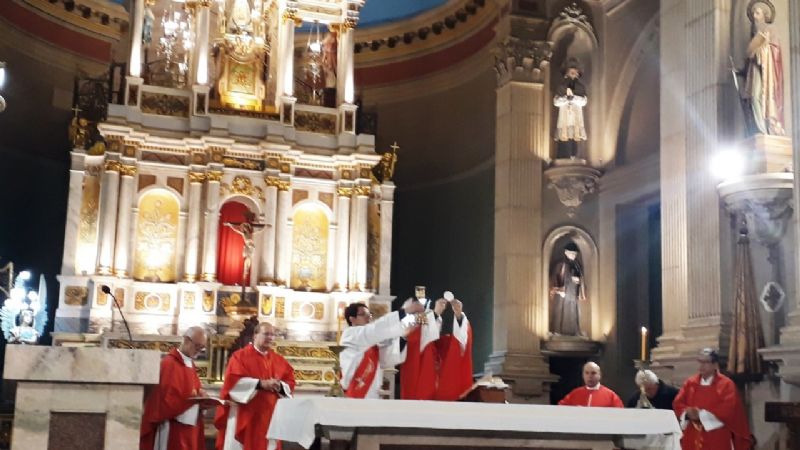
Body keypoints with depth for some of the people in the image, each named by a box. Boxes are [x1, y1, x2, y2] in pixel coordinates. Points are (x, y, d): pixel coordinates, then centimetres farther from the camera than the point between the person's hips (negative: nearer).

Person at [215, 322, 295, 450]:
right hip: (243, 417, -4)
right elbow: (233, 381, -13)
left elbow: (290, 383, 9)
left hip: (269, 418, 4)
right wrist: (260, 384, -19)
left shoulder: (279, 361, 13)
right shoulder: (240, 356, -1)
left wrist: (280, 386, -14)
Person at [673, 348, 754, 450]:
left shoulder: (726, 384, -3)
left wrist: (702, 414, -17)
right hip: (693, 439, 4)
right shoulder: (690, 383, 10)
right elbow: (677, 404, 5)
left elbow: (728, 409, -14)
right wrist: (688, 413, -16)